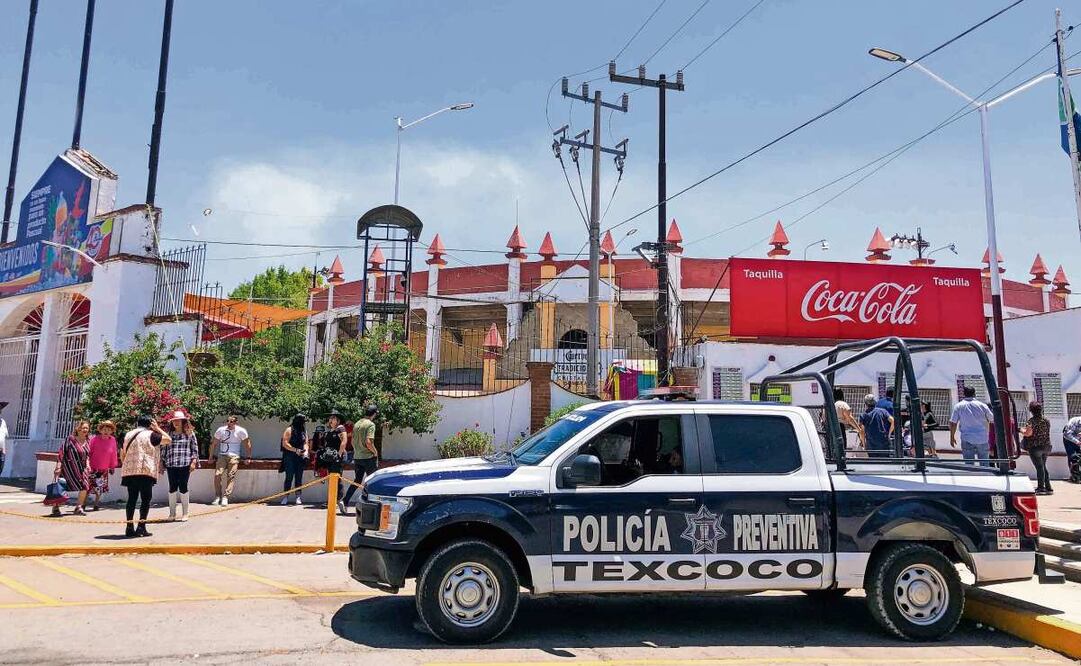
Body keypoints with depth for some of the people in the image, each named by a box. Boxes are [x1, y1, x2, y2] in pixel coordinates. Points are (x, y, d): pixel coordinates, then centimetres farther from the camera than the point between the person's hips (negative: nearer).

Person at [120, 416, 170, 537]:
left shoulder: (128, 435, 16)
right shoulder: (150, 435, -2)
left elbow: (122, 454, 20)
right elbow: (168, 439, 3)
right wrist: (157, 428, 11)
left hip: (129, 471, 6)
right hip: (146, 471, -5)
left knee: (132, 498, 9)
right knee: (146, 499, 0)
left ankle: (130, 527, 7)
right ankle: (141, 527, -6)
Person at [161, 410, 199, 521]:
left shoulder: (189, 433, 3)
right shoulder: (169, 434, 11)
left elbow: (195, 448, 2)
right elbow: (163, 449, 14)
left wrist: (193, 461, -5)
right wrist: (162, 463, 11)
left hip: (185, 465, -3)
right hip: (171, 465, 3)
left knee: (183, 487, 0)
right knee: (172, 488, 5)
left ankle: (185, 513, 8)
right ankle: (172, 513, 13)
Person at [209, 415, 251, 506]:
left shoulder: (241, 431, -1)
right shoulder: (220, 430, 6)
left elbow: (247, 444, 6)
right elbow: (214, 444, 16)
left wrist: (249, 457, 4)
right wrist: (211, 456, 16)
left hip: (234, 456, -2)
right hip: (222, 456, 2)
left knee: (231, 476, -12)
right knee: (217, 474, -13)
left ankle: (225, 497, -14)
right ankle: (217, 496, -2)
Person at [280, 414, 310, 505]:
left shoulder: (304, 431, 12)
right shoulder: (289, 430, -4)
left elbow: (306, 443, 12)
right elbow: (285, 444, -10)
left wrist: (306, 451, -8)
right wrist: (295, 450, -20)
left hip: (300, 457, 5)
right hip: (290, 457, -4)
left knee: (299, 477, 5)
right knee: (289, 477, -4)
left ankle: (298, 497, 8)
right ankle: (285, 497, 1)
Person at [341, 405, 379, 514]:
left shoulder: (357, 424, 11)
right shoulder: (370, 424, -13)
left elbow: (353, 441, 15)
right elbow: (368, 442, -22)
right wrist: (375, 452, -9)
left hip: (357, 457, 7)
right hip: (368, 457, -7)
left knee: (356, 481, 13)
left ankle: (345, 502, 1)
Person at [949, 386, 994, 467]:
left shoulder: (958, 406, 0)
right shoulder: (982, 405, 3)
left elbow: (953, 423, -2)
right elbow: (993, 420, 8)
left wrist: (952, 437, 7)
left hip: (967, 439, -1)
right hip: (982, 439, 1)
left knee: (969, 464, 0)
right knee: (985, 464, 10)